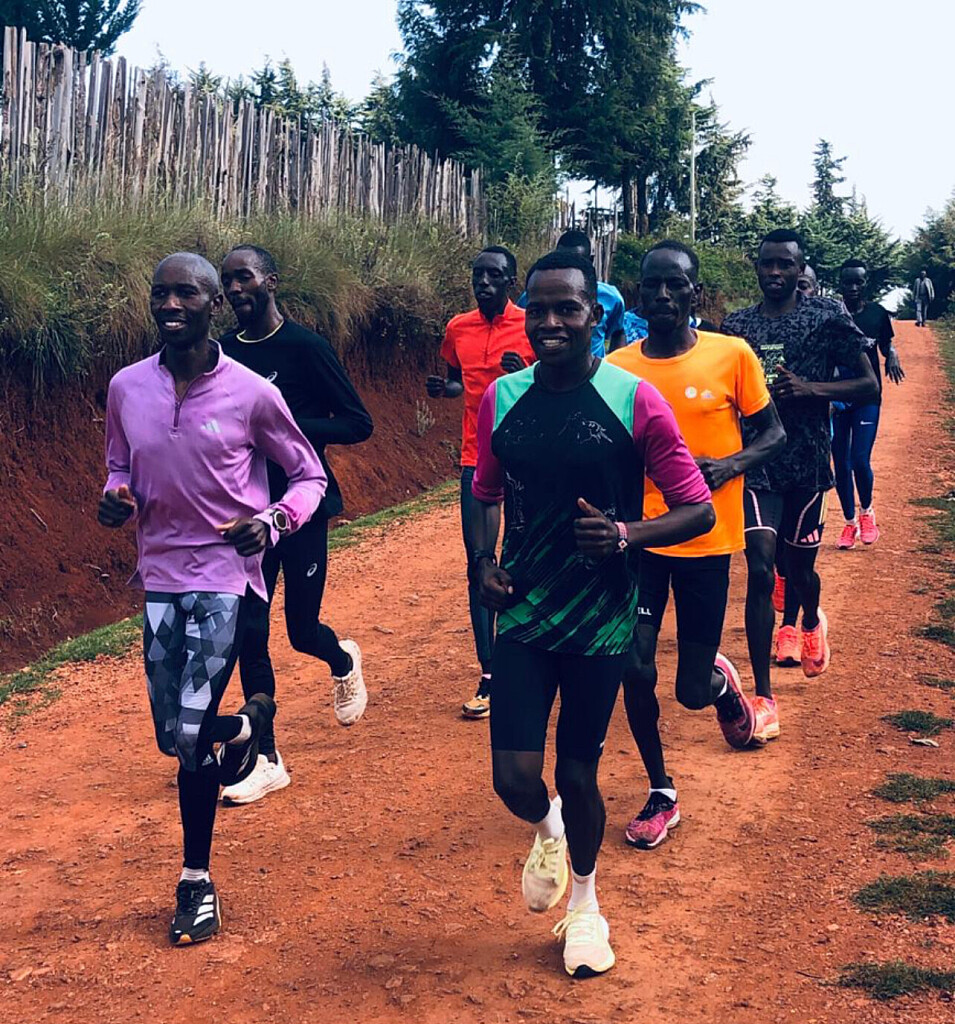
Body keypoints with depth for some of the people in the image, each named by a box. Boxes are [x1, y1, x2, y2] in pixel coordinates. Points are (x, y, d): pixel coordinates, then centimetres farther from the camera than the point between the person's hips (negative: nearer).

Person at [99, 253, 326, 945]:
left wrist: (272, 522, -19)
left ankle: (197, 880, 15)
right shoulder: (126, 388, 1)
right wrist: (115, 498, -7)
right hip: (159, 575, 5)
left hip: (224, 575, -4)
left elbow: (309, 475, 1)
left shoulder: (252, 394, -10)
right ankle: (246, 724, 47)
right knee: (173, 737, 11)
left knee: (190, 733, -11)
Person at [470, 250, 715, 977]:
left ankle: (585, 897, 39)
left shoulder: (635, 401, -10)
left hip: (601, 617, -2)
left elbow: (699, 510, -7)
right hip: (524, 612, 2)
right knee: (516, 777, -5)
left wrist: (629, 534, -23)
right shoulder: (502, 399, 0)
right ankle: (548, 830, 35)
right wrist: (485, 561, -1)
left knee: (578, 774, 9)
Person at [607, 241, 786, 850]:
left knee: (694, 690, 3)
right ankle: (662, 795, 17)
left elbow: (773, 434, 3)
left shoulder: (732, 356, -5)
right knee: (636, 668, -5)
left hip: (706, 542, -1)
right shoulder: (617, 368, 0)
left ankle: (724, 684, 42)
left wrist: (730, 466, -16)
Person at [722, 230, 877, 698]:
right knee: (760, 569, -11)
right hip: (756, 461, 0)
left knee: (800, 567, 14)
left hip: (807, 461, 0)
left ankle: (811, 621, 53)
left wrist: (809, 388, -19)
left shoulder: (828, 316, -3)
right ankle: (763, 694, -6)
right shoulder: (736, 325, 4)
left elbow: (868, 384, -4)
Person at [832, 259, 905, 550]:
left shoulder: (877, 314, 0)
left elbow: (886, 343, 18)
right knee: (841, 464, 6)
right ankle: (850, 523, 22)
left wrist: (892, 355, -4)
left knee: (860, 461, -9)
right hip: (836, 398, 1)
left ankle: (867, 510, 19)